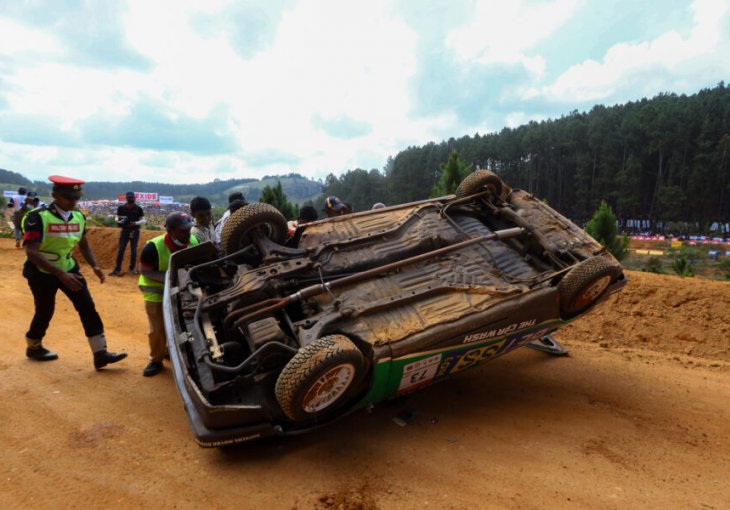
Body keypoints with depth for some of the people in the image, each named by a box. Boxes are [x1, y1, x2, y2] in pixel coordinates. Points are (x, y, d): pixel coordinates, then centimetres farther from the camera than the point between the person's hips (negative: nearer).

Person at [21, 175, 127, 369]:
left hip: (69, 269, 5)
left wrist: (94, 266, -7)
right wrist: (60, 274, -35)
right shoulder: (38, 217, -21)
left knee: (88, 308, -3)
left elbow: (84, 244, 11)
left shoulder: (78, 216, -1)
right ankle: (33, 348, 39)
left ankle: (100, 354, -1)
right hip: (42, 273, -5)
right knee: (45, 312, 9)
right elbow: (31, 252, -27)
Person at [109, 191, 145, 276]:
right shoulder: (121, 208, 2)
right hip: (124, 230, 1)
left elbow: (143, 220, 0)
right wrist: (119, 221, -14)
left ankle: (132, 269, 15)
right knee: (120, 249, -1)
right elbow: (117, 218, 9)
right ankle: (117, 269, 1)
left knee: (133, 250, 5)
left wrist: (135, 223, -18)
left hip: (135, 231, 0)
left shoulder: (138, 209, -1)